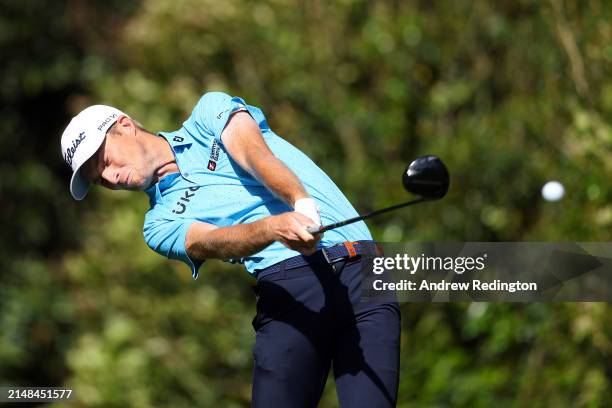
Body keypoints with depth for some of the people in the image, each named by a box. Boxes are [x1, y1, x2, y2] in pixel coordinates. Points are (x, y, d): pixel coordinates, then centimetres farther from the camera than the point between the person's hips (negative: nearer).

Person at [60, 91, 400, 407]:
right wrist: (277, 227, -29)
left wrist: (303, 204, -25)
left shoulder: (210, 112, 17)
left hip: (359, 274, -2)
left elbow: (255, 155, -4)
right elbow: (211, 242, -6)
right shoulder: (161, 225, 15)